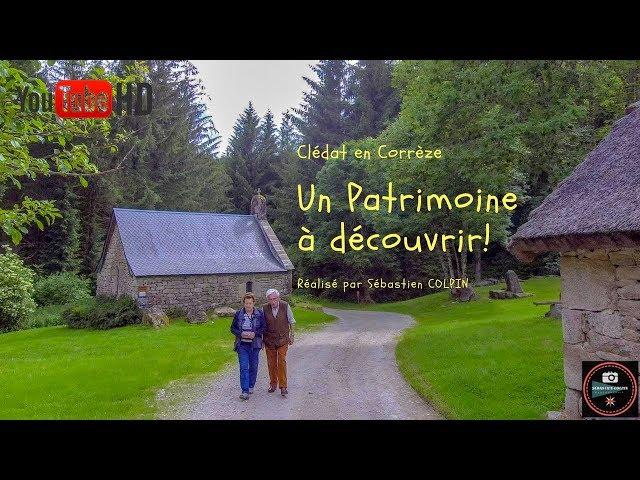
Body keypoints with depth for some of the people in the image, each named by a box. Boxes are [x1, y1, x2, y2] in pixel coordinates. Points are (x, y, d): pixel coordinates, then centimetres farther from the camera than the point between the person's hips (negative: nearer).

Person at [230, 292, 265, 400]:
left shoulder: (259, 314, -1)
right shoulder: (238, 314, 1)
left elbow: (264, 328, 2)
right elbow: (233, 328, 5)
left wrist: (255, 333, -15)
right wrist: (241, 334, -13)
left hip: (255, 344, 1)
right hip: (242, 344, -1)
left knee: (253, 366, 10)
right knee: (244, 367, -8)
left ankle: (251, 386, 30)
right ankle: (245, 391, -8)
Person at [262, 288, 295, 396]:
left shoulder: (285, 306, -9)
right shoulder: (264, 309, -8)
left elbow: (291, 322, 5)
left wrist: (291, 335, 6)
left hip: (283, 340, -1)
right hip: (269, 340, 1)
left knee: (282, 362, -6)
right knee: (271, 363, 9)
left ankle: (283, 386, 1)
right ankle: (273, 384, 24)